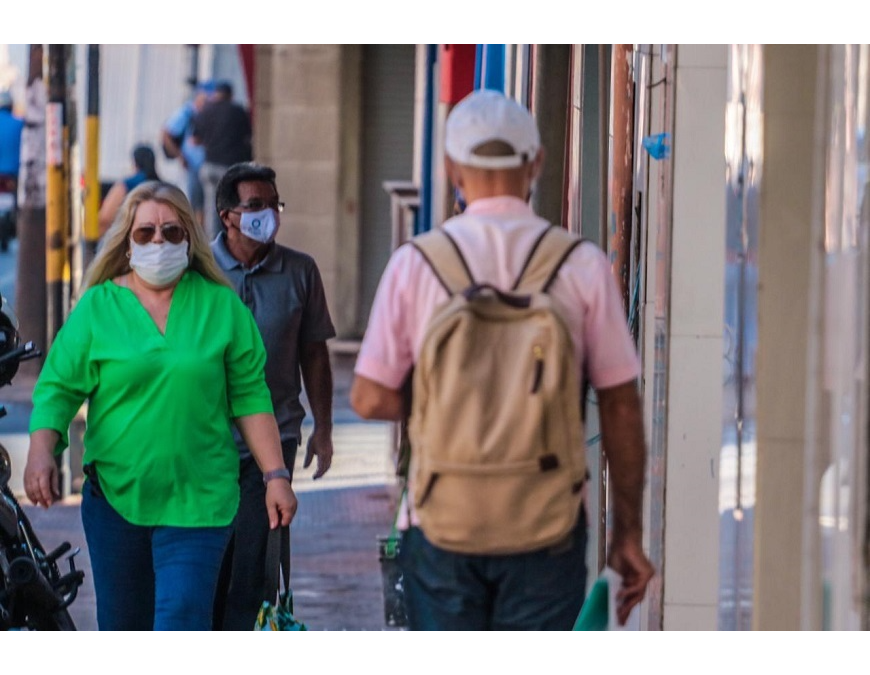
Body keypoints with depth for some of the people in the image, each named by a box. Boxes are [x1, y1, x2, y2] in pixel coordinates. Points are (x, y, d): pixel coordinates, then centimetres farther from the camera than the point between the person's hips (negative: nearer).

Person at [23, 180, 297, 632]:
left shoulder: (222, 307, 4)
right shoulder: (98, 307, 3)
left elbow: (250, 397, 5)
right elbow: (58, 387, 0)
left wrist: (276, 475, 0)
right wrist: (41, 451, -18)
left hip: (197, 502, -1)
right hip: (114, 494, 2)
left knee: (183, 617, -13)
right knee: (121, 622, 10)